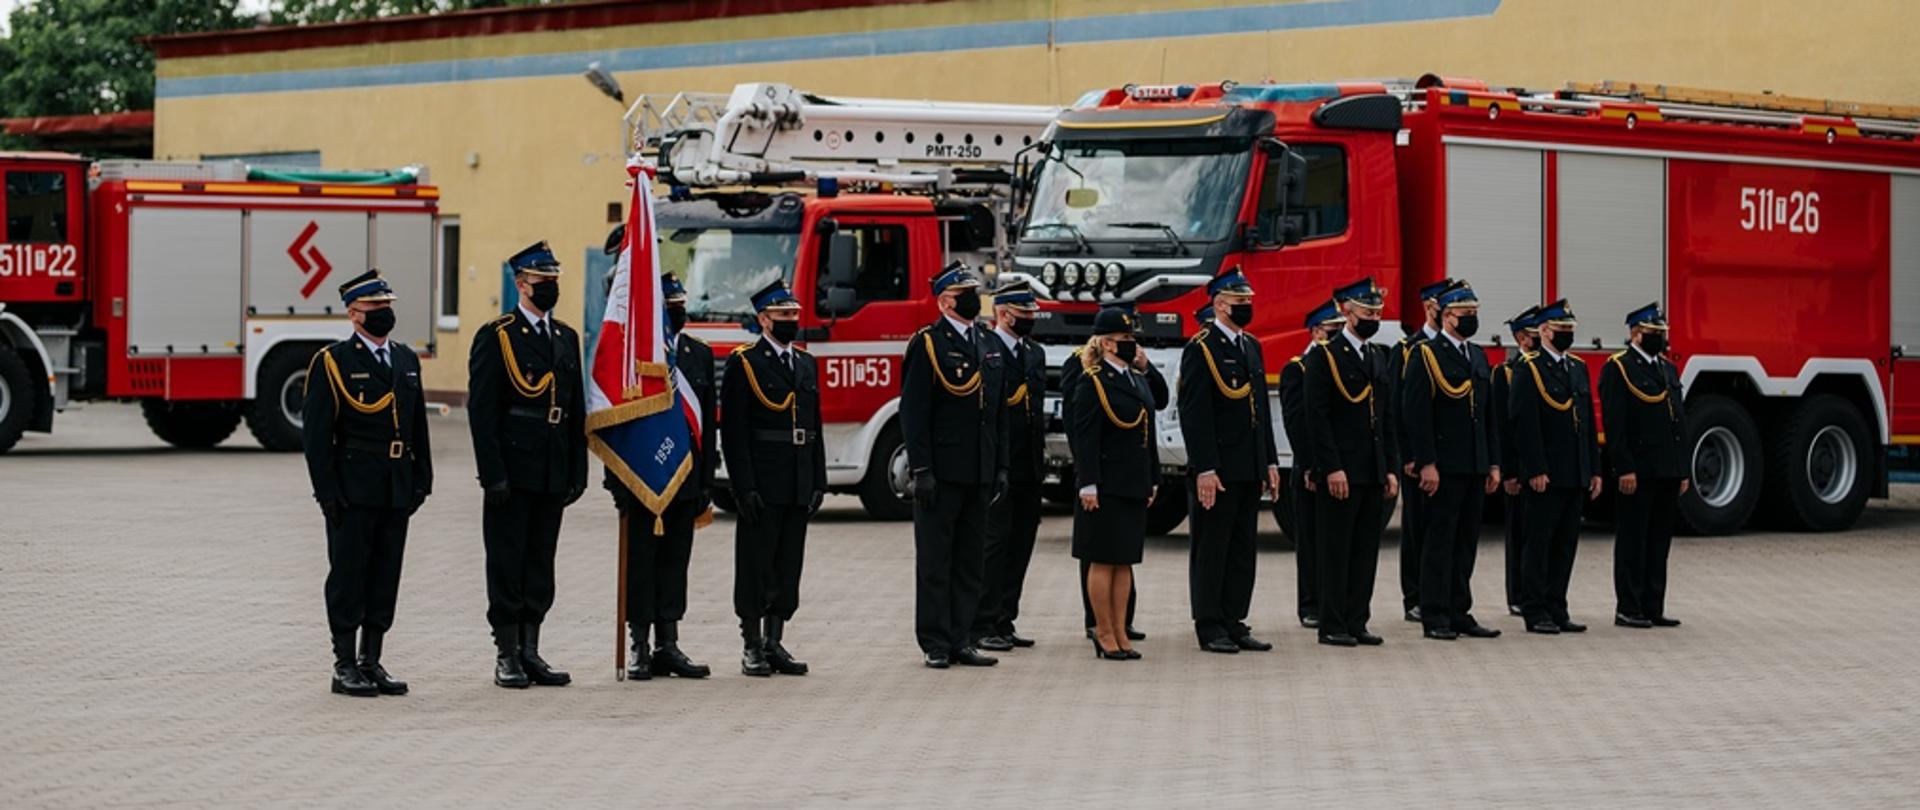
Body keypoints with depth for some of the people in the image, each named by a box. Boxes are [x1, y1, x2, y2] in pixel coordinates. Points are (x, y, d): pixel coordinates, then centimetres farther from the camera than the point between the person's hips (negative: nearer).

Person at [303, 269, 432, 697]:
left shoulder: (406, 360, 13)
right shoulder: (332, 362, -6)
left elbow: (418, 426, 17)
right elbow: (316, 433, -9)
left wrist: (421, 480, 10)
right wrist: (328, 492, -14)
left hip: (397, 492, 6)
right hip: (353, 491, -6)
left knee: (385, 576, 8)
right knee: (348, 577, -1)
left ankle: (371, 661, 16)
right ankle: (345, 666, 4)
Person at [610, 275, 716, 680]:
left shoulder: (699, 353, 11)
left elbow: (708, 421, 12)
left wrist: (706, 483, 8)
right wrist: (617, 481, -11)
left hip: (685, 477, 5)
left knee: (675, 559, 8)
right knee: (640, 561, 0)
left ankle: (668, 645, 13)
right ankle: (640, 649, 5)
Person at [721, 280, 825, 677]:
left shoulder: (807, 364, 15)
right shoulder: (743, 363, -5)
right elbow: (733, 431, -10)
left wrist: (818, 481, 10)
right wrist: (745, 487, -16)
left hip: (798, 488, 6)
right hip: (761, 486, -6)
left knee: (788, 566, 9)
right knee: (755, 567, -1)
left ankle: (775, 642, 15)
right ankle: (752, 647, 4)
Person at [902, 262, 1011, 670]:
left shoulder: (992, 345, 14)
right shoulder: (927, 345, -6)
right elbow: (913, 411, -10)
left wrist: (1001, 467, 11)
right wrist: (921, 469, -16)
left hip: (980, 473, 6)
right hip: (941, 472, -6)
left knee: (971, 560, 8)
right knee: (935, 560, 0)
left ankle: (961, 639, 14)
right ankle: (935, 643, 4)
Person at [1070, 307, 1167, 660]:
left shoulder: (1137, 376, 12)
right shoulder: (1092, 382, -10)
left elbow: (1160, 402, 27)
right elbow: (1084, 437, -14)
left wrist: (1146, 366, 12)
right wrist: (1088, 485, -19)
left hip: (1134, 484, 8)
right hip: (1107, 485, -8)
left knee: (1124, 561, 10)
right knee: (1104, 561, -1)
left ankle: (1120, 634, 15)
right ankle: (1104, 634, 5)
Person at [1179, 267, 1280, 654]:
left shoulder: (1252, 346, 15)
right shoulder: (1200, 349, -10)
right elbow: (1194, 414, -15)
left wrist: (1270, 462, 14)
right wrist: (1204, 469, -20)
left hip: (1249, 471, 8)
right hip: (1217, 470, -8)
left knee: (1242, 549, 10)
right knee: (1210, 550, 0)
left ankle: (1234, 622, 16)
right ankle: (1209, 627, 4)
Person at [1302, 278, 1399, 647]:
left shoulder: (1378, 357, 16)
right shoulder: (1324, 356, -7)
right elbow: (1316, 417, -13)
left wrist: (1391, 469, 11)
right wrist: (1332, 468, -18)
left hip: (1373, 474, 7)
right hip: (1340, 473, -7)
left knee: (1366, 550, 8)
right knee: (1336, 550, -2)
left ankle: (1356, 622, 13)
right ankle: (1332, 626, 2)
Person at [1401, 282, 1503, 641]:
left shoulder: (1479, 357, 16)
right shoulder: (1426, 356, -7)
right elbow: (1416, 414, -12)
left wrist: (1494, 464, 13)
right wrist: (1426, 464, -17)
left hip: (1475, 467, 7)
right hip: (1443, 468, -7)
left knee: (1466, 541, 9)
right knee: (1440, 540, -3)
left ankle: (1459, 613, 15)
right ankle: (1435, 617, 1)